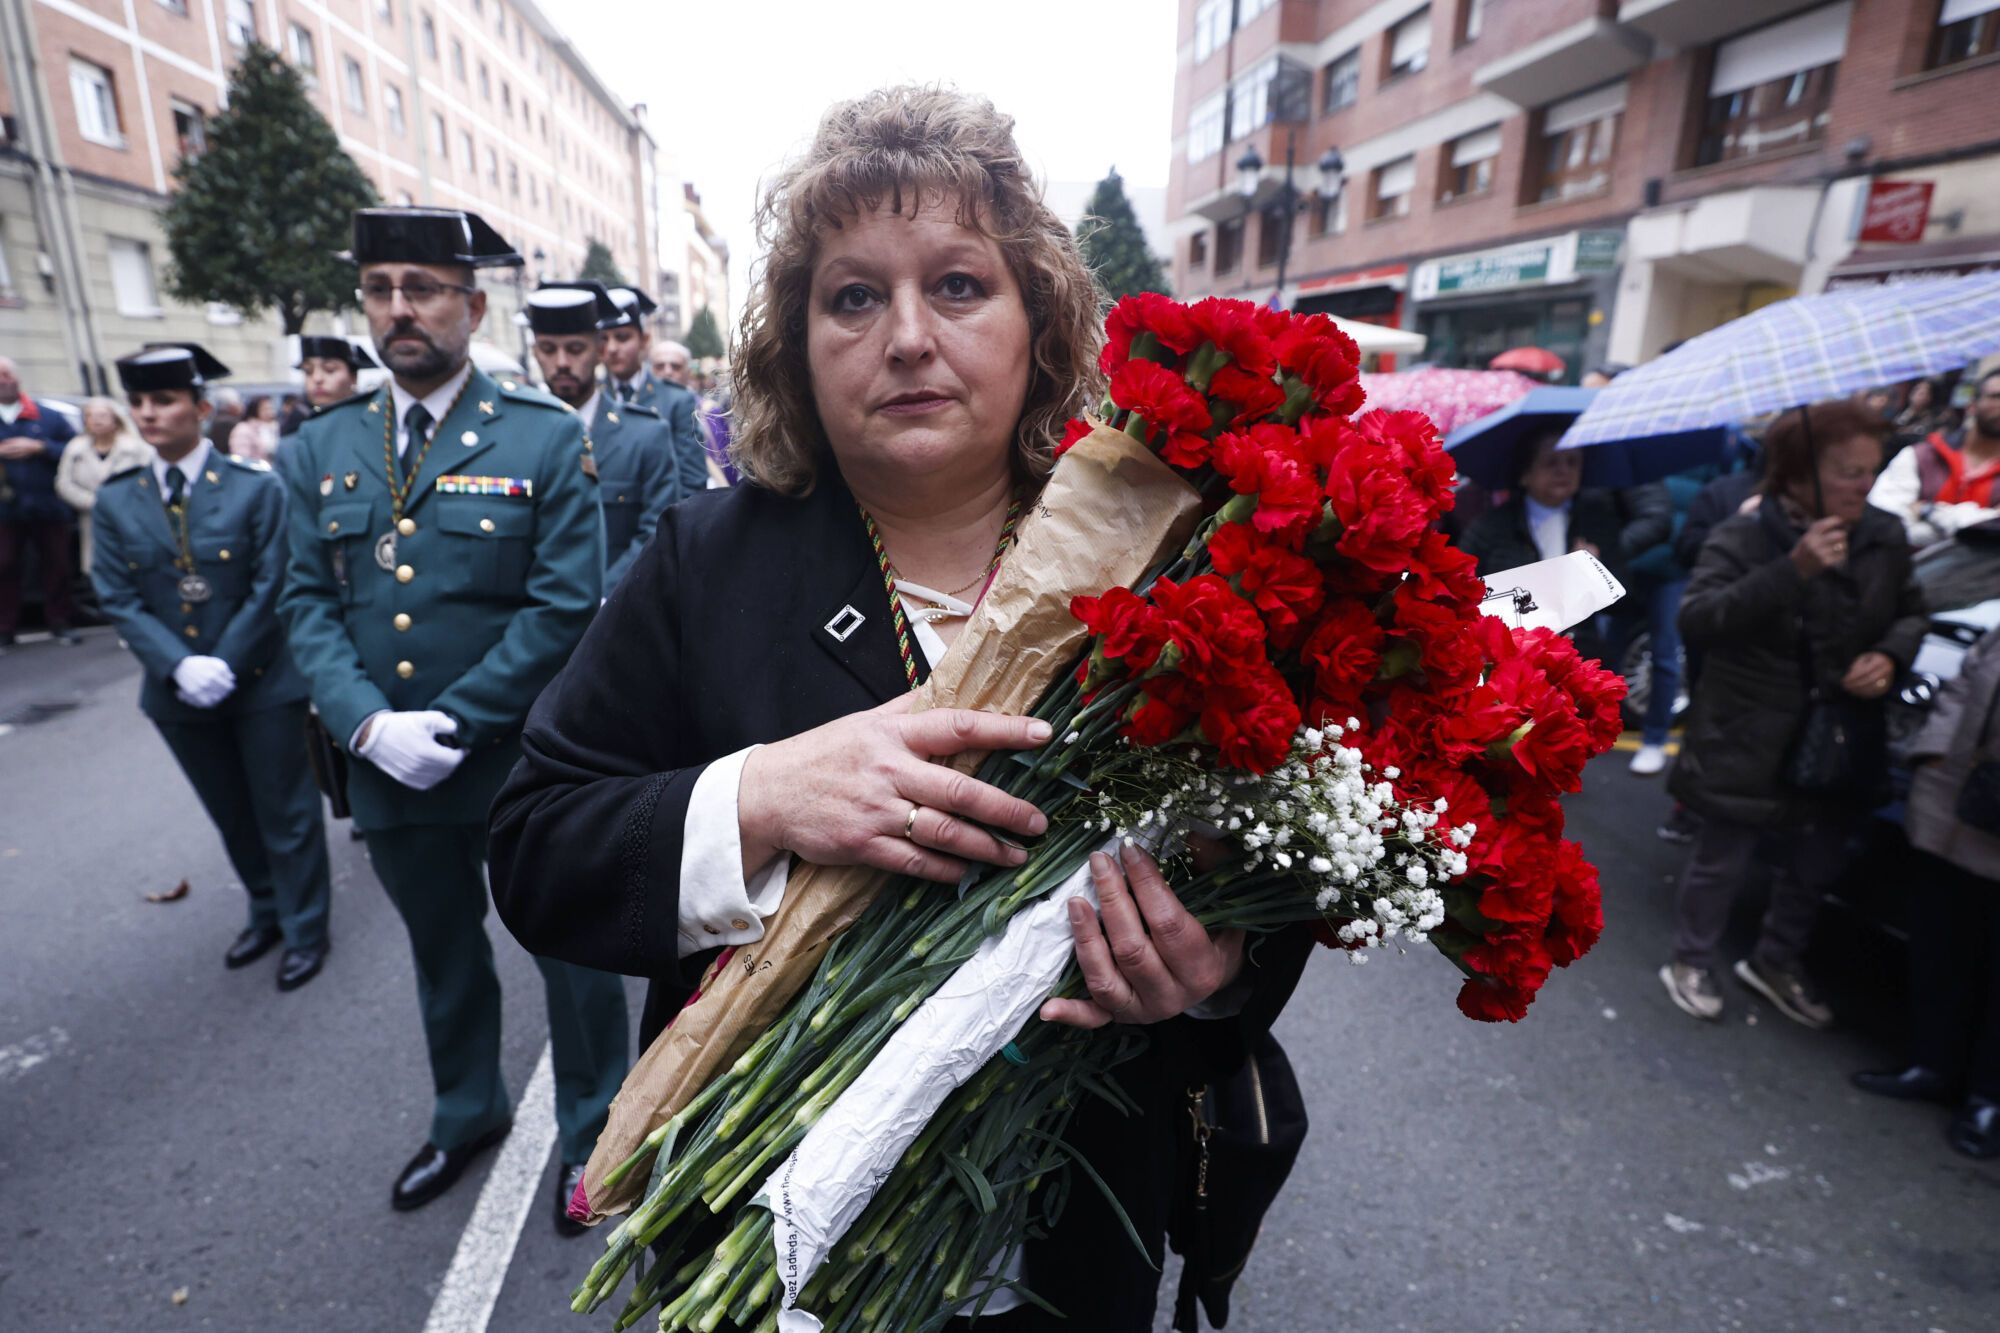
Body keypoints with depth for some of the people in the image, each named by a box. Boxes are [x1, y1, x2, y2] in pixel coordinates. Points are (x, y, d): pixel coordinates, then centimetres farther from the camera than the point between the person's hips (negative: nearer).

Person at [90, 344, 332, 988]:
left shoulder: (256, 488, -8)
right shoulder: (116, 502, 3)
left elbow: (270, 588, -11)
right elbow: (120, 600, -1)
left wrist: (225, 665, -17)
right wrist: (180, 666, -16)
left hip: (263, 682, -4)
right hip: (178, 690, 4)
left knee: (285, 813, 6)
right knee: (232, 816, 18)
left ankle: (305, 930, 23)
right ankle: (267, 914, 37)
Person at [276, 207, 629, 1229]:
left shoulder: (546, 438, -8)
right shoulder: (319, 451, 6)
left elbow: (565, 605, -14)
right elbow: (308, 601, 4)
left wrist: (454, 723, -17)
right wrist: (368, 724, -12)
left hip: (522, 763, -4)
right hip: (387, 766, 5)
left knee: (569, 951, 10)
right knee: (442, 953, 23)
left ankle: (590, 1131, 34)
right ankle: (467, 1114, 48)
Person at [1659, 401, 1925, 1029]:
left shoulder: (1884, 537, 0)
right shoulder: (1742, 538, -17)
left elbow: (1911, 611, 14)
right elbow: (1694, 618, -29)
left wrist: (1890, 655, -8)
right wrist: (1792, 571, -37)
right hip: (1748, 741, -6)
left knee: (1816, 863, 20)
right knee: (1721, 860, 8)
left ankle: (1777, 962, 42)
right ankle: (1690, 962, 28)